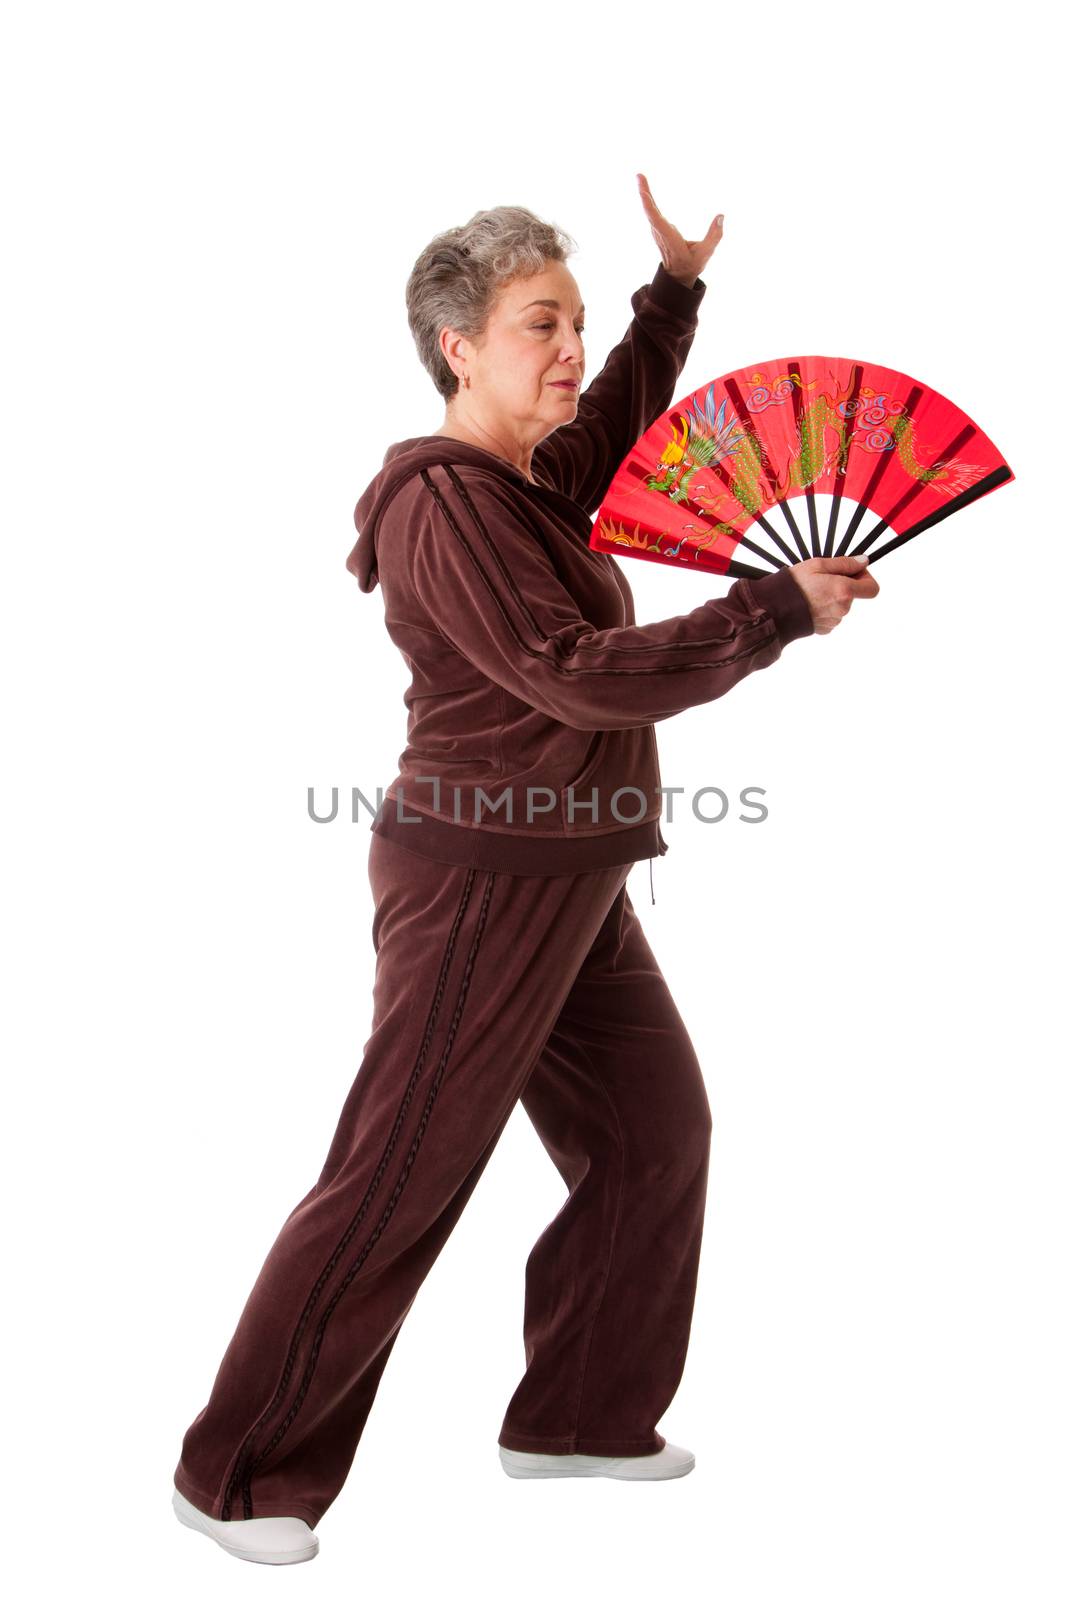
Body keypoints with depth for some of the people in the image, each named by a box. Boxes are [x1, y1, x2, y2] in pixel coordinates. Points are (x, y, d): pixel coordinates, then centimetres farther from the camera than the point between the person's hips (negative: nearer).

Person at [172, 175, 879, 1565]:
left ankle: (578, 1416, 30)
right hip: (483, 879, -10)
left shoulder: (527, 479, 11)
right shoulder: (442, 502, -17)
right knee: (398, 1183, -3)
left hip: (569, 883, 10)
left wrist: (678, 288, 26)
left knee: (656, 1130, 15)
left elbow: (613, 433, 34)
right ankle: (237, 1478, 12)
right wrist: (779, 610, -17)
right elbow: (580, 674, -23)